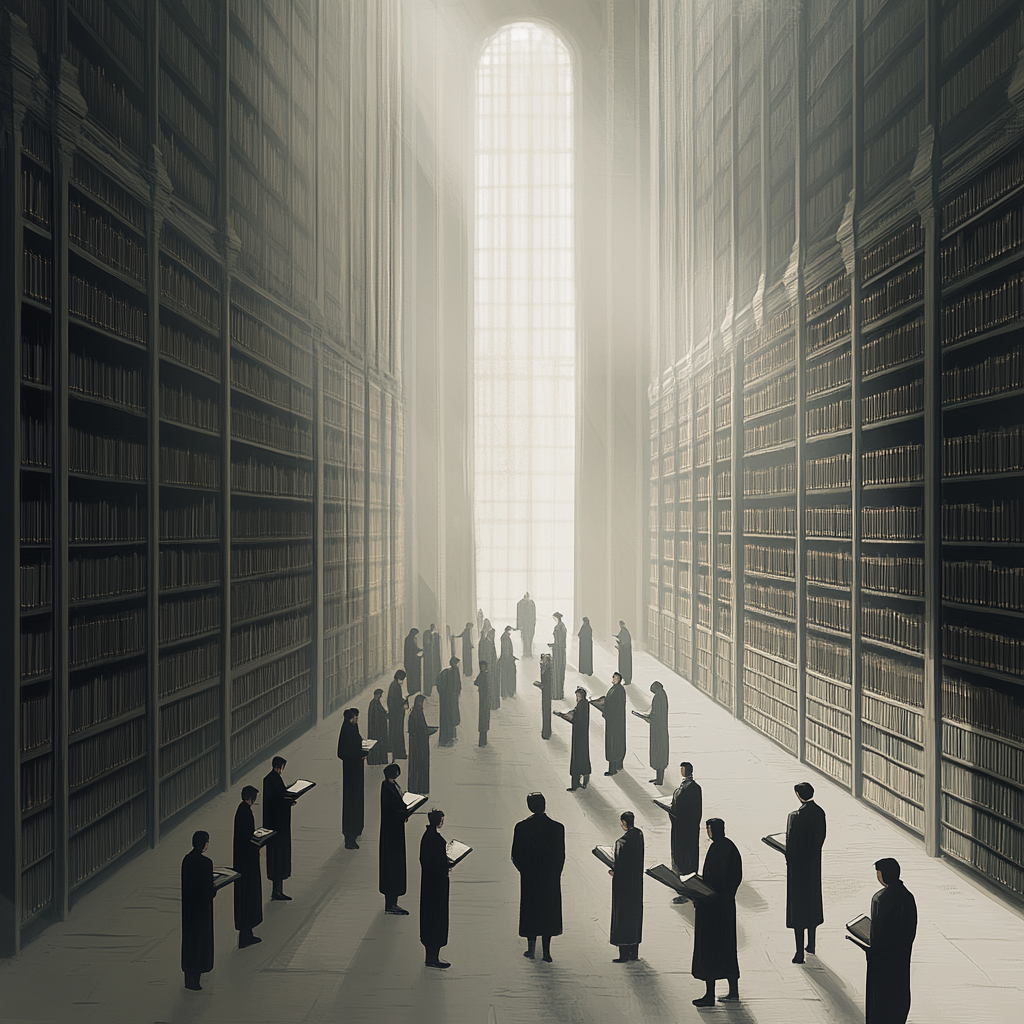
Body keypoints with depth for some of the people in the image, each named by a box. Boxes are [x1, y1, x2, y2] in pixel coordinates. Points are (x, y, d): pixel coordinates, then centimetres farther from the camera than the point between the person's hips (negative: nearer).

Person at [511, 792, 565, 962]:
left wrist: (524, 870, 10)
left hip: (529, 879, 0)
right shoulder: (557, 827, -9)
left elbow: (515, 856, -6)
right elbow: (561, 856, -3)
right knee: (548, 912, 12)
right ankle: (546, 952, 14)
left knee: (530, 911, 14)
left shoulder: (521, 827, -12)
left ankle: (531, 950, 21)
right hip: (551, 879, 0)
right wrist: (554, 874, 9)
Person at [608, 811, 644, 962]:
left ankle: (624, 955, 6)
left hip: (624, 881, -8)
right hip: (636, 881, 8)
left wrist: (613, 871, -3)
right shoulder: (639, 834, 1)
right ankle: (634, 953, 24)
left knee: (622, 915, 1)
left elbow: (620, 865, -21)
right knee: (635, 913, 15)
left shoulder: (622, 841, -24)